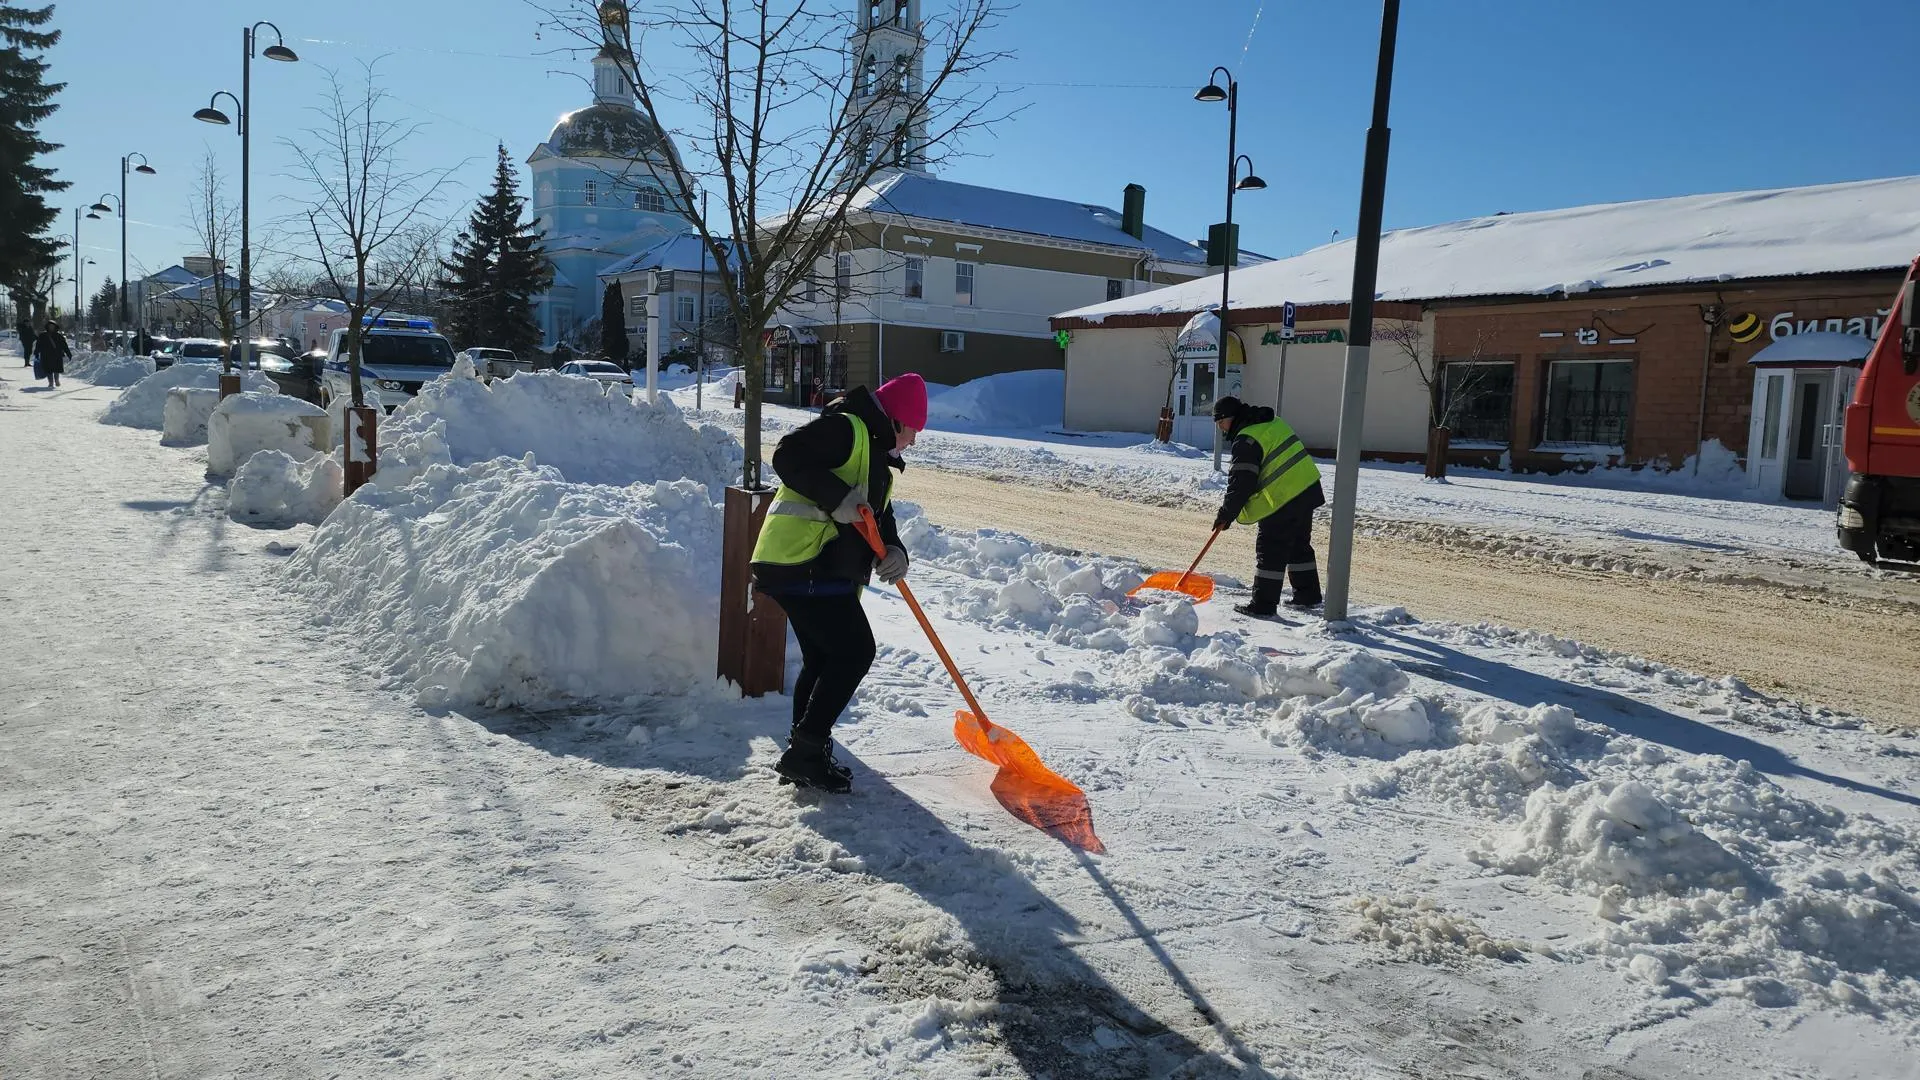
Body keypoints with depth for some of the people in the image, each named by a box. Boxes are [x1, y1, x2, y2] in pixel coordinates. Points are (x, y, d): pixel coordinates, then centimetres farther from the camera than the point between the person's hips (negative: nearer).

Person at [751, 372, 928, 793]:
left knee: (822, 658, 15)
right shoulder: (845, 428, -8)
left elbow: (879, 518, 18)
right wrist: (837, 497, -28)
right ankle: (805, 751, -6)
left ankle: (804, 756, 24)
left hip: (823, 571, 11)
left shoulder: (876, 457, 24)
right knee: (854, 651, -11)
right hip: (802, 564, -11)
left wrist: (893, 550, -3)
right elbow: (788, 455, -21)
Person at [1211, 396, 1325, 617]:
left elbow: (1241, 482, -17)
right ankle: (1308, 595, 31)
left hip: (1284, 500, -10)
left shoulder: (1246, 441, -15)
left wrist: (1226, 513, -10)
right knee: (1299, 545, 21)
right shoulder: (1273, 422, 14)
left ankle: (1263, 605, -1)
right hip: (1307, 489, 10)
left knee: (1270, 551, -4)